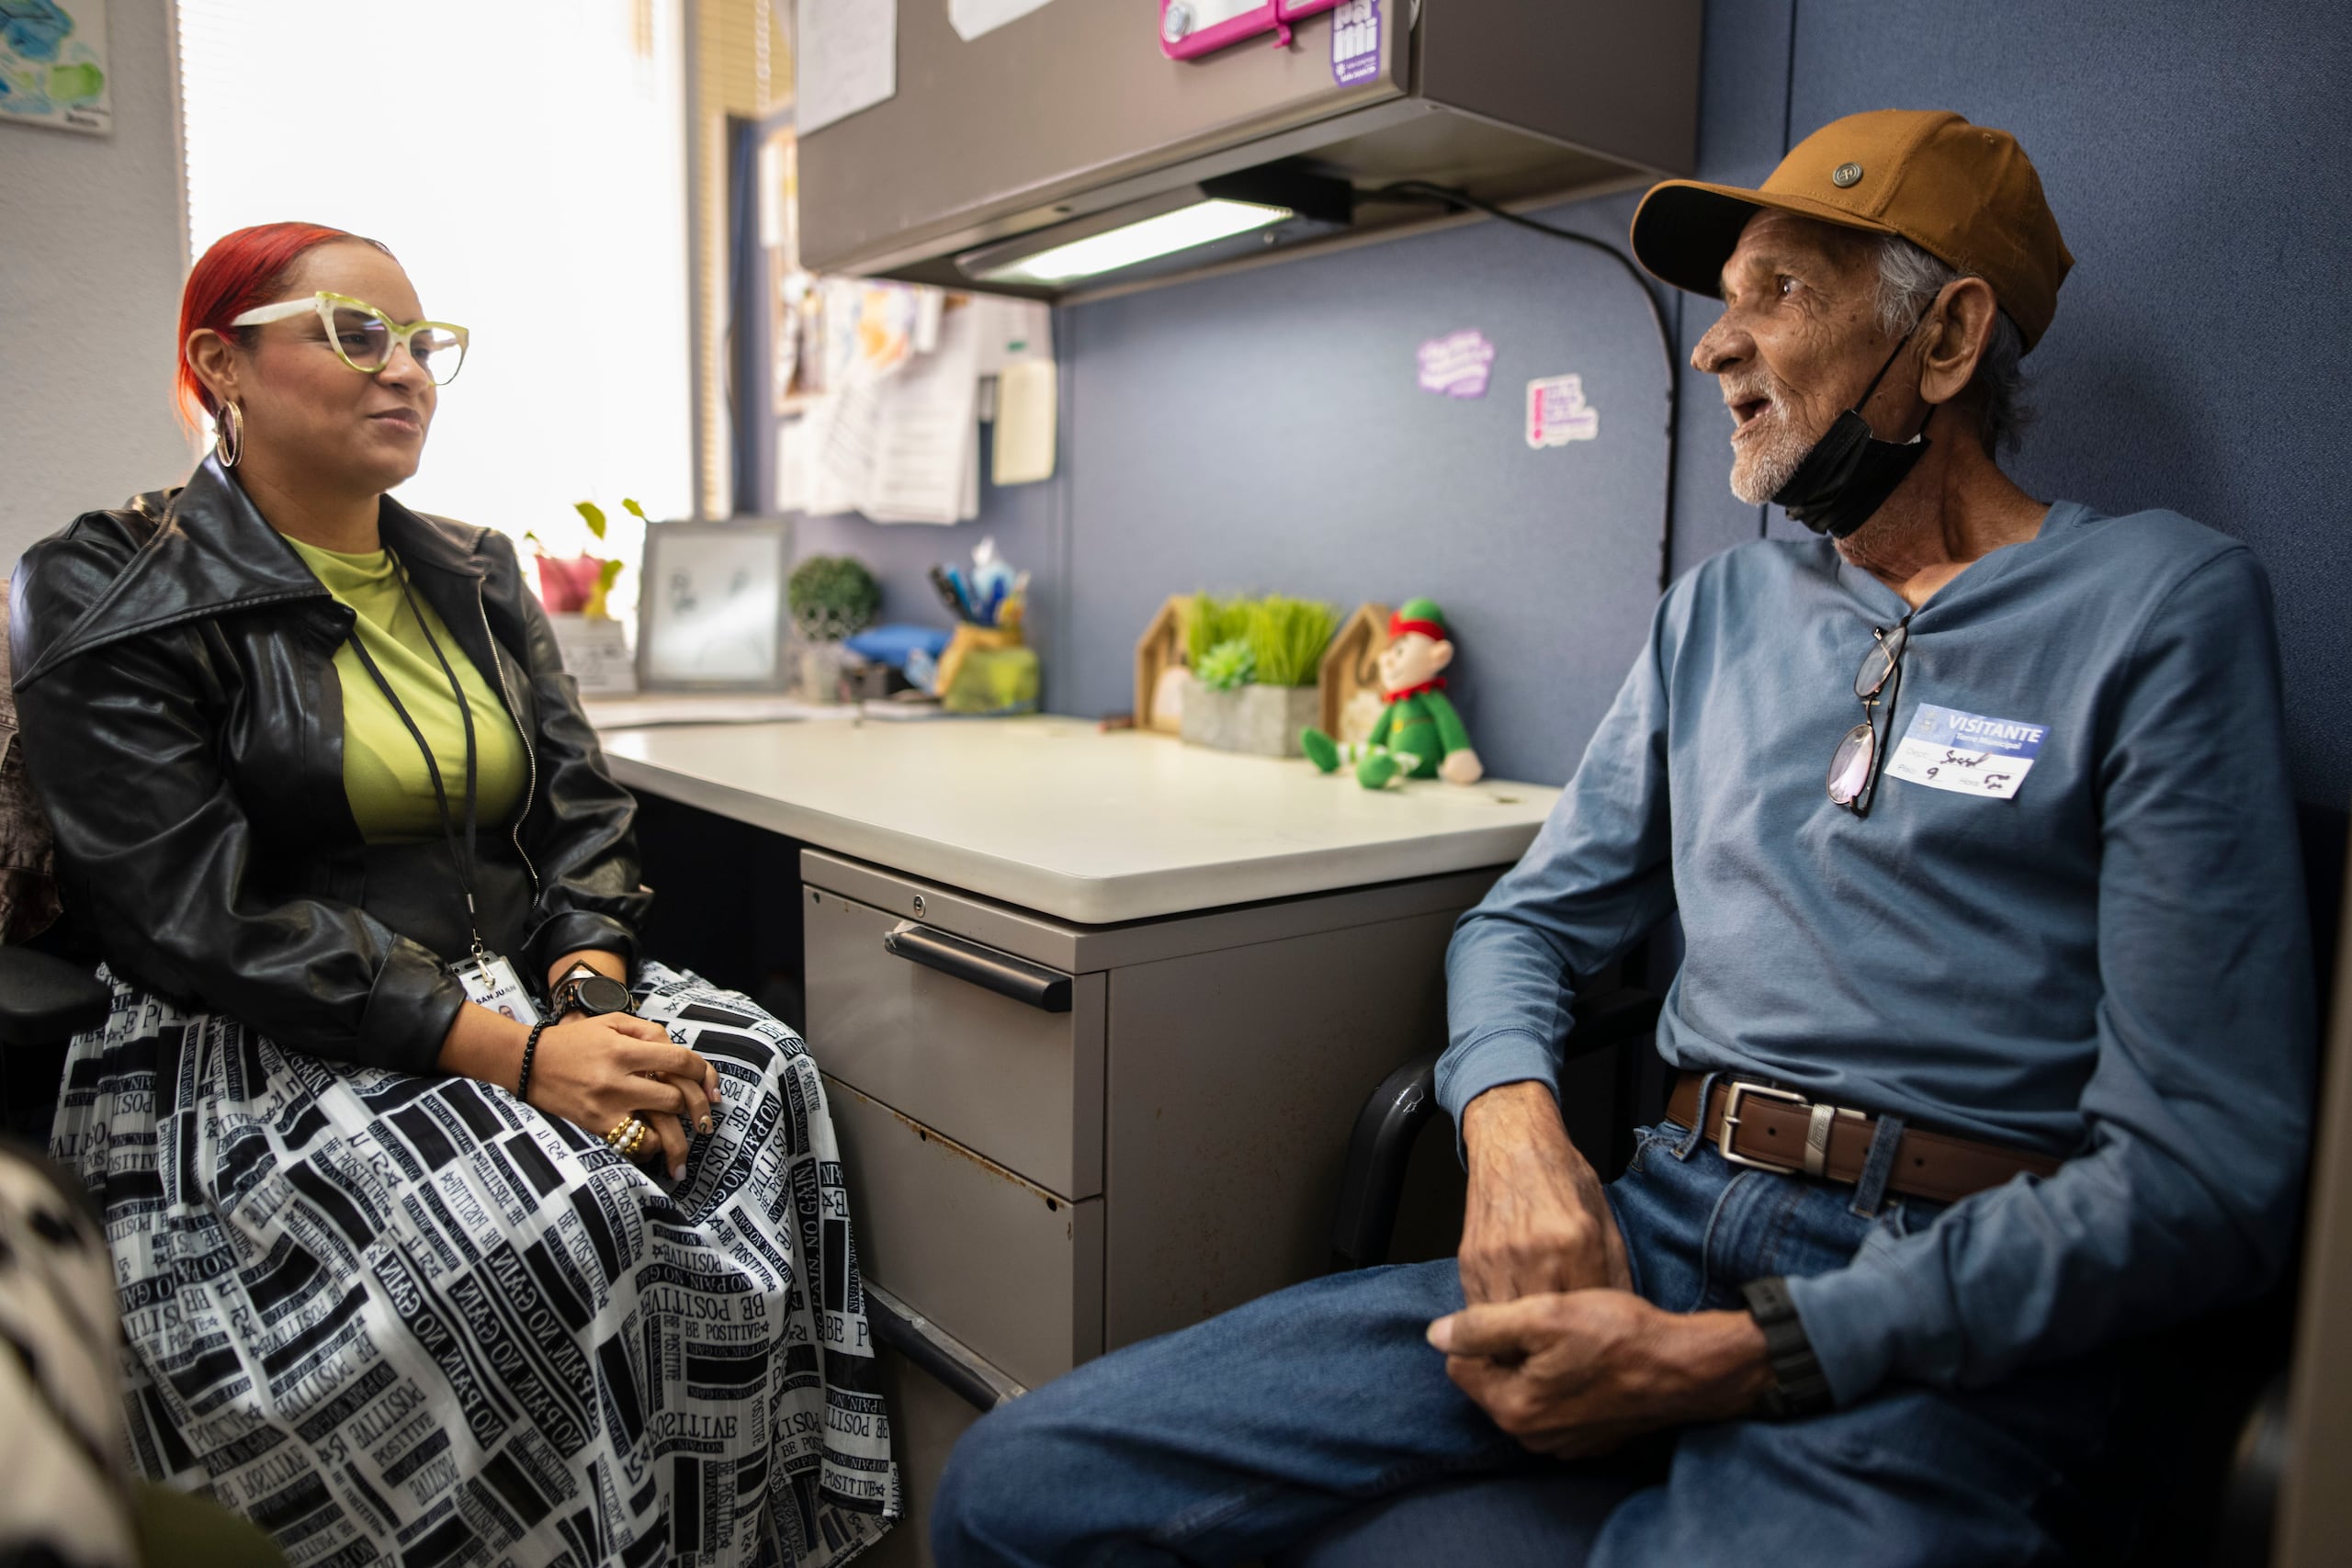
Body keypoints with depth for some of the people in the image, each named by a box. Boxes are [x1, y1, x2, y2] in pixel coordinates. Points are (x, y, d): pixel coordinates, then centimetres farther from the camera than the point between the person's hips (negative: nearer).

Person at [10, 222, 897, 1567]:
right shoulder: (113, 600, -4)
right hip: (271, 1053, -5)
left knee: (756, 1090, -21)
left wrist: (589, 994, -14)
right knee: (519, 1227, -33)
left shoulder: (478, 579, 14)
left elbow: (583, 813, 9)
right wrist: (517, 1054, -24)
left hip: (530, 994, 5)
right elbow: (197, 919, -14)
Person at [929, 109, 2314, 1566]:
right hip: (1654, 1225, 5)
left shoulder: (2165, 602, 0)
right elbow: (1536, 916, 17)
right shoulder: (1723, 607, 17)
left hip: (1942, 1332, -4)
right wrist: (1513, 1119, -7)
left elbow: (2204, 1171, -8)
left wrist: (1726, 1358, -15)